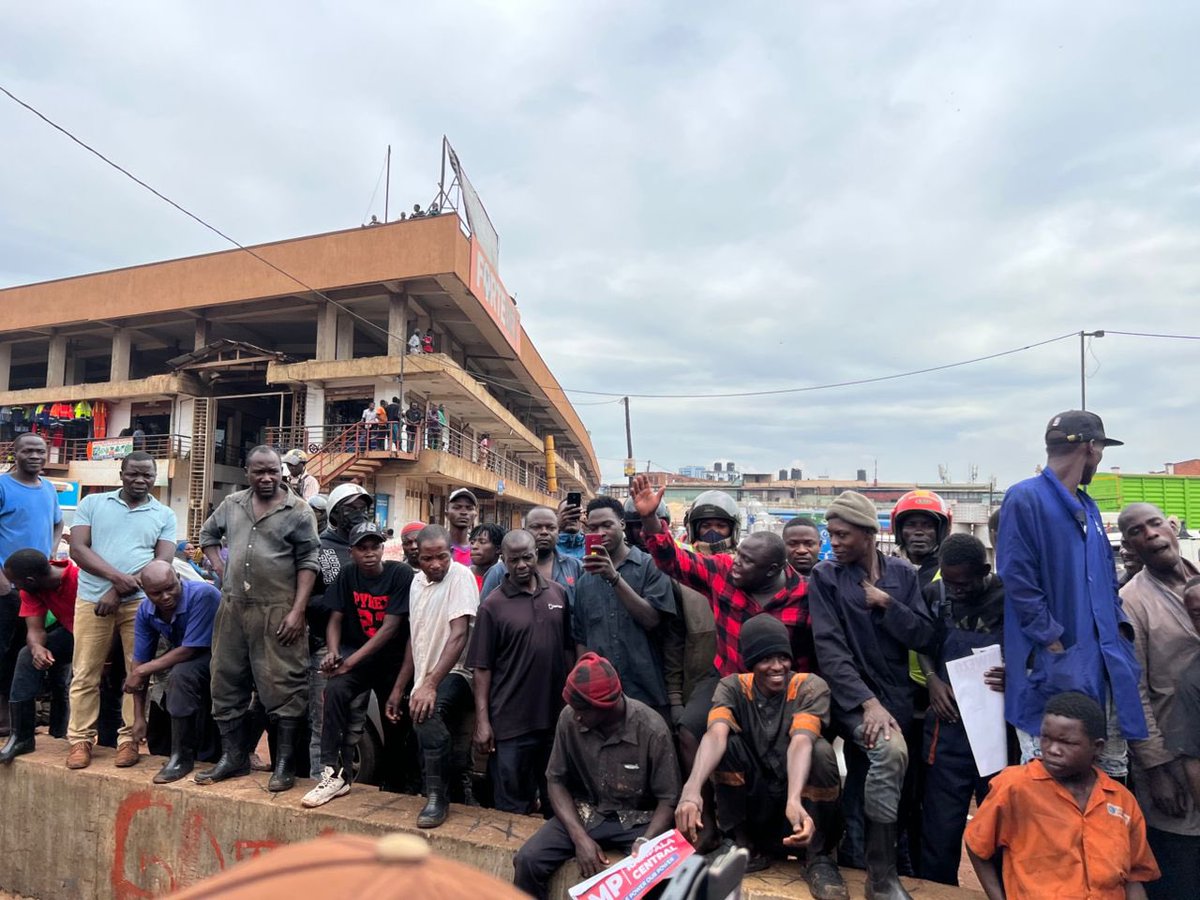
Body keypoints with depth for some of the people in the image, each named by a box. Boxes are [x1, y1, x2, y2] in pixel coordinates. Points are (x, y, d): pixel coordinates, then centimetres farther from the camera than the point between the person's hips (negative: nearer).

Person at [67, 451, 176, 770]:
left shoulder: (164, 515, 7)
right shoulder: (92, 503, 8)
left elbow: (163, 562, -1)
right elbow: (77, 548, -2)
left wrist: (119, 592, -10)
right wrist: (116, 576, -16)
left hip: (141, 602, 0)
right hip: (92, 599, 0)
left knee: (138, 672, 2)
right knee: (85, 673, 4)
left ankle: (129, 738, 11)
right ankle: (80, 739, 15)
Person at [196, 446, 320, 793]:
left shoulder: (298, 511, -6)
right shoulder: (231, 504, 9)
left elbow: (308, 563, -8)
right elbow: (208, 534, 26)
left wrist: (297, 611, -15)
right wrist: (221, 572, 11)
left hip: (277, 610, -5)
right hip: (232, 607, 6)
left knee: (282, 686, -2)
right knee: (226, 682, 14)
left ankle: (284, 764, 9)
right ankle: (233, 756, 29)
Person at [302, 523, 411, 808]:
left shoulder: (401, 574, -13)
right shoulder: (348, 575, 1)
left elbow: (390, 627, -18)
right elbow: (335, 620, 0)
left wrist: (351, 661, -22)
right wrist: (333, 653, -20)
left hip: (392, 658, -2)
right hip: (356, 652, 2)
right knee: (335, 690, -27)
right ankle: (336, 773, -23)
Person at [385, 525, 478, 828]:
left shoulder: (460, 576, -14)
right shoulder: (417, 581, 9)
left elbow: (459, 636, -24)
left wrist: (430, 684, -31)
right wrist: (399, 688, 14)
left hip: (454, 674, -8)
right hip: (424, 680, 8)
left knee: (427, 712, -35)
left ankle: (436, 796, -21)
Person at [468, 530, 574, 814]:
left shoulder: (559, 594, 3)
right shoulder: (492, 605, -8)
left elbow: (569, 649, 9)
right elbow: (482, 667, -7)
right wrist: (482, 721, -10)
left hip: (557, 717, 4)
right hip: (511, 722, -3)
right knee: (513, 808, 10)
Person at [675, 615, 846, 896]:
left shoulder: (811, 687, -14)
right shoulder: (732, 688, -9)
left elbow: (801, 742, -33)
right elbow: (715, 735, -29)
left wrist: (794, 800, -52)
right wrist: (691, 789, -49)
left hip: (801, 799, -2)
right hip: (752, 800, 2)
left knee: (821, 750, -30)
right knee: (728, 744, -24)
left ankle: (819, 857, -11)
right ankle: (747, 847, -5)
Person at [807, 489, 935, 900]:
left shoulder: (902, 573, 4)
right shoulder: (825, 575, -5)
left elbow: (923, 636, 0)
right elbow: (830, 649, -13)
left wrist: (886, 604, -13)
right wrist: (868, 701, -22)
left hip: (896, 695, 4)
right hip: (852, 696, -4)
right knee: (890, 749, -29)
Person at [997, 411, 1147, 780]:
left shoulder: (1088, 507, 16)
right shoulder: (1025, 499, -12)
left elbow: (1108, 575, 23)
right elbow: (1018, 581, -17)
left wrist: (1118, 625, 7)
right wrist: (1054, 642, -17)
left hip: (1103, 660, 8)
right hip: (1053, 664, -8)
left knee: (1112, 769, 16)